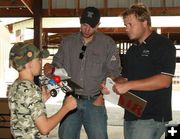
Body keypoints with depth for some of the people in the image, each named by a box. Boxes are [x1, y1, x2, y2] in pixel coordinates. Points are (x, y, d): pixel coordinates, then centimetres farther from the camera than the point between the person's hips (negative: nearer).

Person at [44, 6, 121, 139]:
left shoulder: (107, 43, 0)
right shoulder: (67, 42, 7)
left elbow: (114, 73, 0)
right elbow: (58, 64, 13)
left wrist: (103, 95, -10)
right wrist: (50, 67, -10)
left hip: (95, 102, -2)